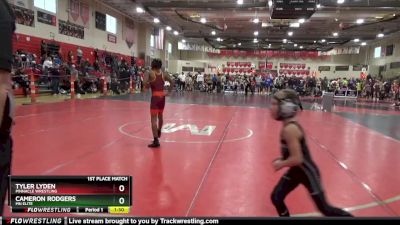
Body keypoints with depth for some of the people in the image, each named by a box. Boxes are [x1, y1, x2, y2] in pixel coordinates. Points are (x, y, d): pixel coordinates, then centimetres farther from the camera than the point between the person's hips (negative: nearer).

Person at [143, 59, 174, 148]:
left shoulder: (149, 73, -4)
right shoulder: (164, 74, 8)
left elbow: (145, 82, -20)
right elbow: (172, 82, 1)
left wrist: (147, 87, 0)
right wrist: (169, 92, 2)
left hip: (155, 97, -5)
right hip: (162, 96, 5)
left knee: (154, 119, -4)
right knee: (160, 116, 25)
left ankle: (156, 141, -9)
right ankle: (159, 132, 49)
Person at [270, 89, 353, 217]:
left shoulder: (289, 129, -29)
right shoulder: (290, 126, 1)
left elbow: (297, 159, -30)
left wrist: (280, 164, -15)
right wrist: (282, 159, 8)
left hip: (307, 172, -9)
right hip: (296, 171, 9)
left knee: (325, 209, 7)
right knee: (276, 198, 11)